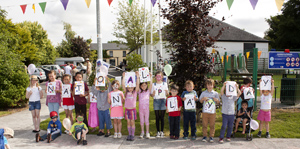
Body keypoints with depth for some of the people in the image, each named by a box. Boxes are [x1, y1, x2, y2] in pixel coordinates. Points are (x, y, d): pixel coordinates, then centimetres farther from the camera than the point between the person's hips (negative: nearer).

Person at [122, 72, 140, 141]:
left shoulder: (135, 92, 2)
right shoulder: (126, 92, 8)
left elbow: (137, 84, -8)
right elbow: (123, 85, 0)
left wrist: (137, 77, -11)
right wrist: (124, 77, -3)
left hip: (133, 109, -2)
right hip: (127, 109, 3)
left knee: (132, 122, 2)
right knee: (128, 122, 8)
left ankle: (132, 135, 10)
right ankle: (129, 134, 17)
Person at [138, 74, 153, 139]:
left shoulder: (148, 91, 2)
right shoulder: (139, 91, 4)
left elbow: (151, 84, -8)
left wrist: (150, 77, -9)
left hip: (146, 107, -1)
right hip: (140, 107, 1)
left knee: (146, 120, 6)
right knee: (141, 120, 9)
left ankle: (147, 132, 14)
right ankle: (142, 132, 20)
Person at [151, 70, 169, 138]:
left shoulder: (165, 84, 8)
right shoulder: (153, 84, 8)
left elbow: (167, 94, 8)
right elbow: (152, 95, 8)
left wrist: (167, 92, -15)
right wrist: (153, 94, -14)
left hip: (163, 101, 0)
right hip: (156, 101, 0)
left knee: (162, 117, 0)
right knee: (157, 117, 1)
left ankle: (162, 131, 9)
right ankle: (158, 131, 10)